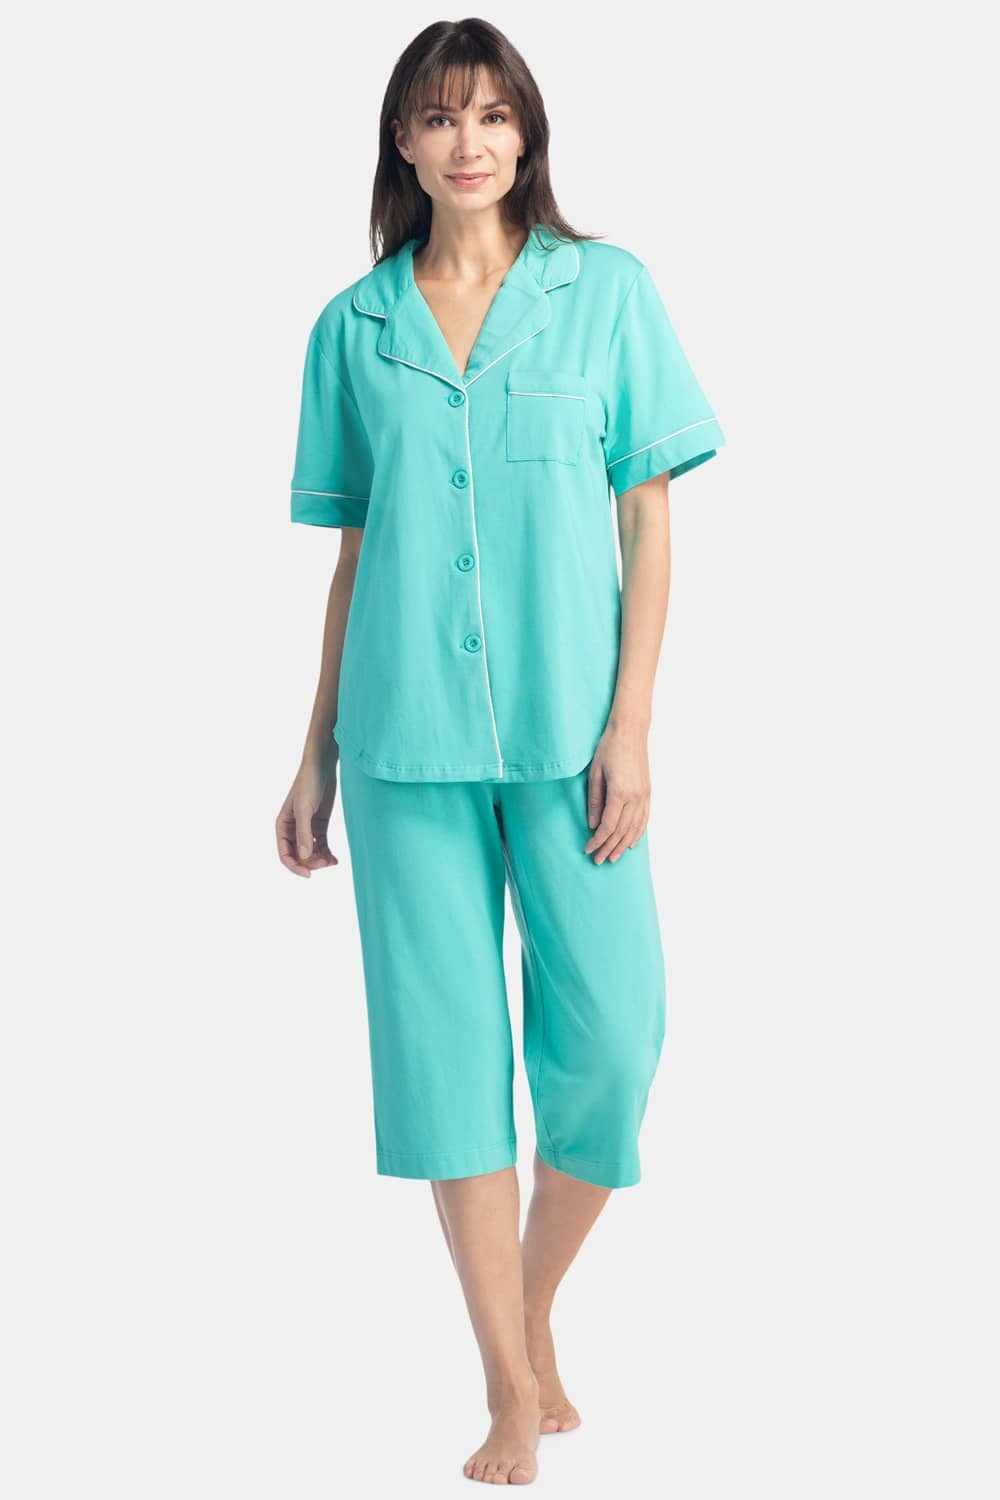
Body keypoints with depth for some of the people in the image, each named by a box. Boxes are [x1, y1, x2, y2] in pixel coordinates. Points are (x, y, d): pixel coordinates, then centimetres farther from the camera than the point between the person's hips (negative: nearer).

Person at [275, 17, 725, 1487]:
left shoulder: (607, 290, 5)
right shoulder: (354, 328, 9)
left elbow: (648, 522, 2)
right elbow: (354, 551, 12)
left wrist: (630, 726, -6)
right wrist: (316, 755, 11)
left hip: (565, 730, -1)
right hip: (406, 737, 1)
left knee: (607, 1037, -4)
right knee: (447, 1045, 1)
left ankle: (534, 1317, 22)